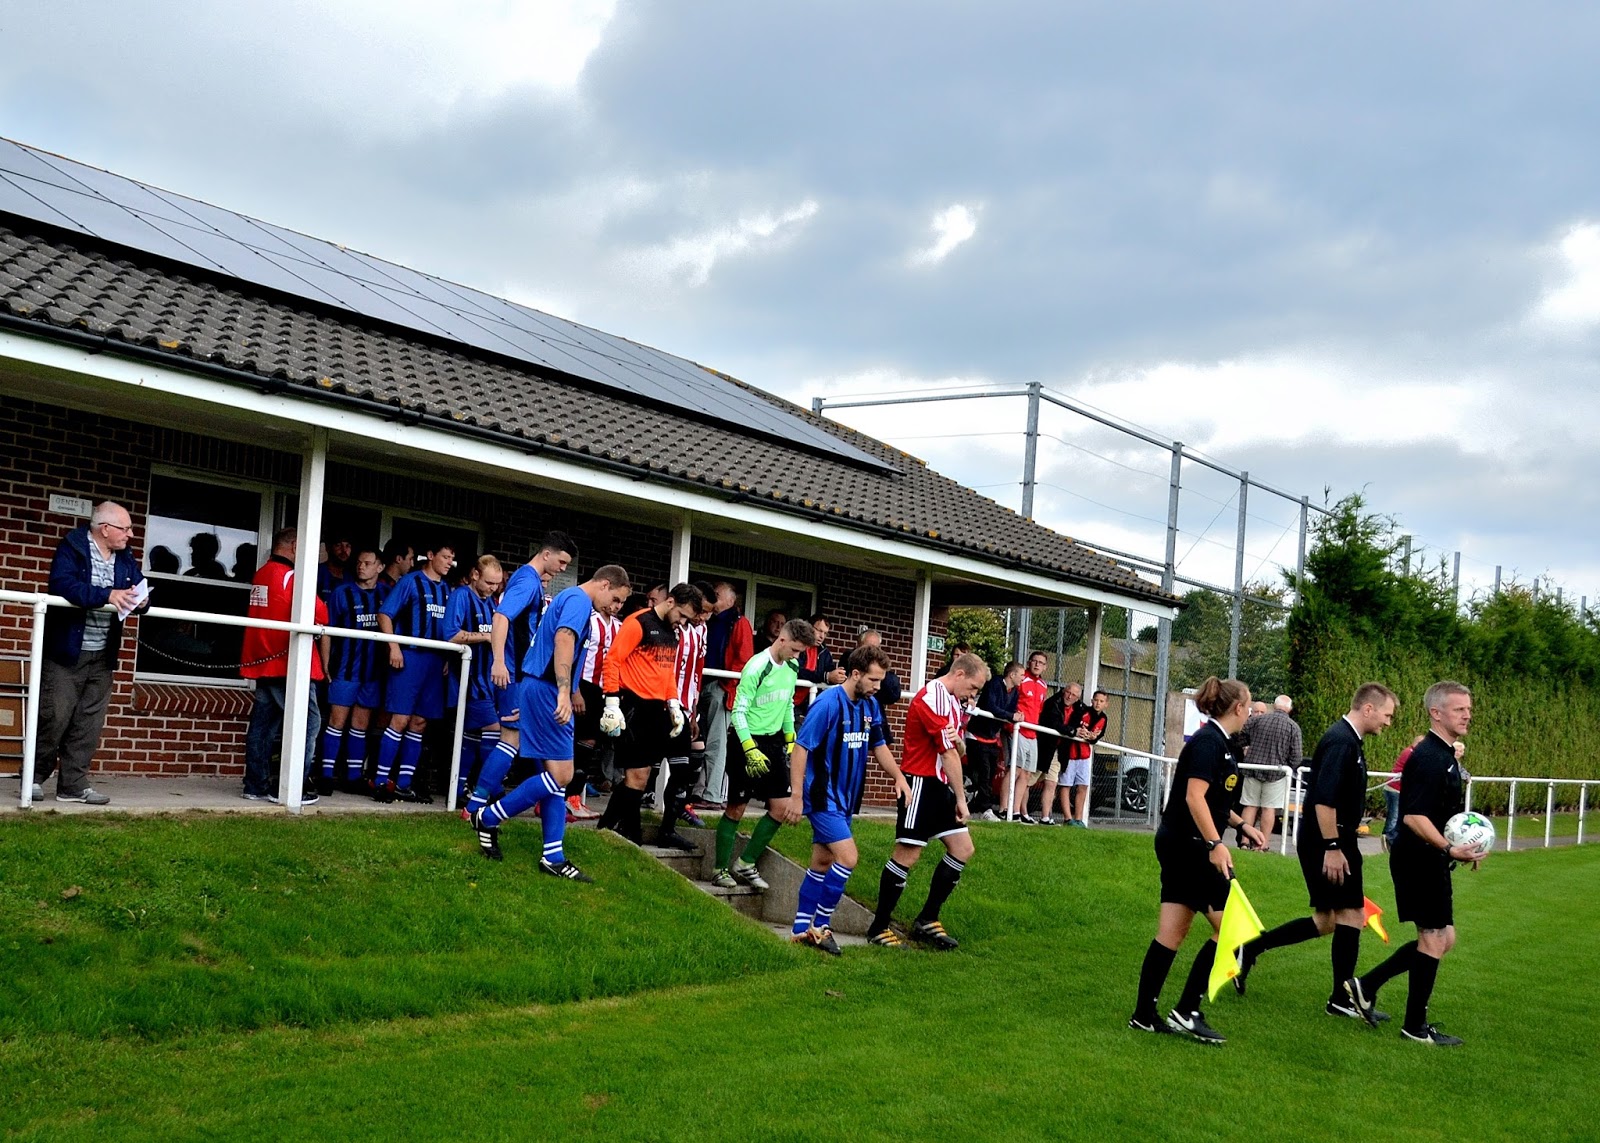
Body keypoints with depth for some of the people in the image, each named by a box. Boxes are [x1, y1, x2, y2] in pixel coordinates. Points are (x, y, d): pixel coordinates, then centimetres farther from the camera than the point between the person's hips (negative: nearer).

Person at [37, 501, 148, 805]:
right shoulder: (71, 548, -9)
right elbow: (61, 584, -25)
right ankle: (34, 777, 14)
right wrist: (107, 595, -33)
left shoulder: (126, 559, 10)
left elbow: (140, 590, 10)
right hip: (66, 652, -6)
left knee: (89, 723, 7)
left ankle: (73, 784, 13)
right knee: (54, 717, -3)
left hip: (102, 656, 6)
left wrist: (142, 600, -15)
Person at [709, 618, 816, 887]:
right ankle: (721, 869, 13)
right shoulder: (757, 667, -18)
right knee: (737, 808, 0)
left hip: (774, 741, 7)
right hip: (746, 740, -7)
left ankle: (746, 864, 12)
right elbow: (738, 711, -18)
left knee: (781, 807, 1)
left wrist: (791, 740, 16)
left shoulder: (791, 668, 5)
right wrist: (751, 751, -23)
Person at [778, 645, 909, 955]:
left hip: (845, 799, 8)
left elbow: (878, 745, 20)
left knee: (822, 863, 11)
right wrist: (797, 796, -20)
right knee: (848, 858, -14)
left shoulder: (870, 706, 4)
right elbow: (801, 747, -18)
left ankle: (801, 929, 19)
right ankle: (820, 926, -1)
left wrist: (899, 778, 10)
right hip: (822, 797, -8)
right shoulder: (828, 703, -19)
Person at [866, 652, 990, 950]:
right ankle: (879, 928, 3)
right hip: (920, 782, -10)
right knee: (907, 855, -7)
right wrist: (961, 799, -9)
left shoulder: (952, 701, 13)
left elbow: (956, 751, 16)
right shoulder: (933, 699, -18)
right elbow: (949, 755, -15)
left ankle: (927, 921, 15)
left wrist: (957, 740, -9)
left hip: (939, 785, 10)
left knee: (963, 849, 8)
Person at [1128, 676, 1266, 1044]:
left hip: (1179, 847, 10)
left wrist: (1241, 825, 24)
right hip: (1189, 846, -10)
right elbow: (1195, 797, -23)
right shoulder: (1209, 742, -14)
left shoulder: (1219, 743, 16)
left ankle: (1144, 1014, 12)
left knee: (1172, 932, 9)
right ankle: (1186, 1012, -4)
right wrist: (1216, 843, -27)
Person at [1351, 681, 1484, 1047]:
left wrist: (1461, 847, 17)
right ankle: (1416, 1026, 10)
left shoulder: (1446, 756, 14)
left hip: (1431, 861, 10)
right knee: (1435, 938, -1)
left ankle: (1367, 985, 20)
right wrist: (1450, 849, -33)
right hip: (1419, 861, -10)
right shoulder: (1428, 758, -18)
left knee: (1442, 938, 15)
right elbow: (1413, 816, -26)